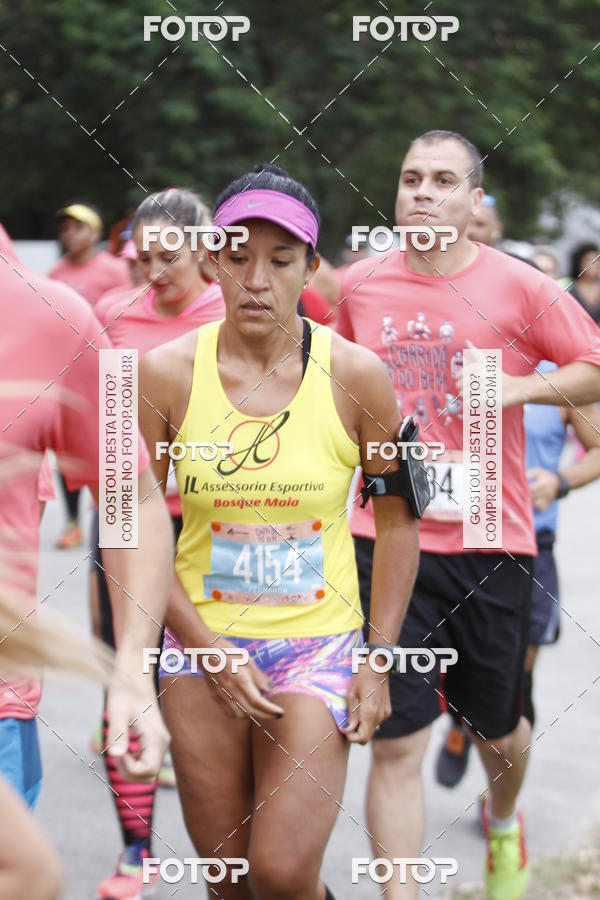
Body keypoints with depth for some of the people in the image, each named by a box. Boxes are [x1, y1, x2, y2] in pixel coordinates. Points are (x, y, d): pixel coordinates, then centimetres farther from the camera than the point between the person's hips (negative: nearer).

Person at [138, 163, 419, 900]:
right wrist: (208, 649, -8)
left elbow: (397, 522, 3)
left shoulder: (355, 376, -6)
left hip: (318, 642, -1)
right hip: (201, 638, 1)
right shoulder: (166, 374, -6)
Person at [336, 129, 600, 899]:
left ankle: (503, 821, 50)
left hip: (490, 540, 0)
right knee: (395, 743, -5)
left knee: (496, 728, 17)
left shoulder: (517, 287, -5)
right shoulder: (360, 286, 3)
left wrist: (522, 386, -14)